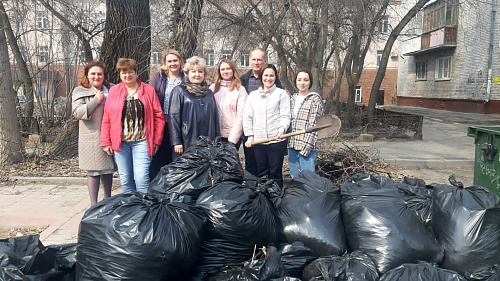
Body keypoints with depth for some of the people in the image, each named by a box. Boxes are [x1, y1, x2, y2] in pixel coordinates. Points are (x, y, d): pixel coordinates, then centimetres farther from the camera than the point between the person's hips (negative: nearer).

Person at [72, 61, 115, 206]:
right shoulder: (80, 91, 2)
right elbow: (77, 112, -11)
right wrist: (96, 100, -12)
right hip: (92, 137, -4)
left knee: (108, 169, 15)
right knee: (94, 172, -2)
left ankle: (108, 198, 33)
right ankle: (94, 204, 8)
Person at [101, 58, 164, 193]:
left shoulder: (148, 90, 6)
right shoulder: (113, 91, 11)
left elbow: (158, 116, 4)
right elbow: (106, 118, 10)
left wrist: (157, 140, -3)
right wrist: (105, 142, 4)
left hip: (141, 141, -2)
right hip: (119, 142, 3)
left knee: (142, 178, -9)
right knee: (125, 179, 8)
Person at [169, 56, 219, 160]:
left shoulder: (209, 93, 16)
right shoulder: (179, 91, 2)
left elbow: (215, 118, 16)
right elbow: (173, 117, -4)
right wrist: (176, 142, -11)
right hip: (187, 143, -4)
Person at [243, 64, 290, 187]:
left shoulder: (281, 94, 4)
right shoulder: (253, 95, 14)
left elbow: (285, 116, -3)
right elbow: (247, 117, 12)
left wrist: (282, 129, -21)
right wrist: (250, 136, 4)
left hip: (276, 141, -3)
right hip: (258, 141, 3)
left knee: (275, 174, 2)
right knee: (261, 173, 10)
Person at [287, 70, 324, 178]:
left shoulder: (315, 99, -4)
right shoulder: (293, 98, 15)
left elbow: (314, 125, -10)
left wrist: (306, 146, -17)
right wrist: (288, 142, 11)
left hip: (306, 146, -6)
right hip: (292, 145, 6)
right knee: (294, 176, 13)